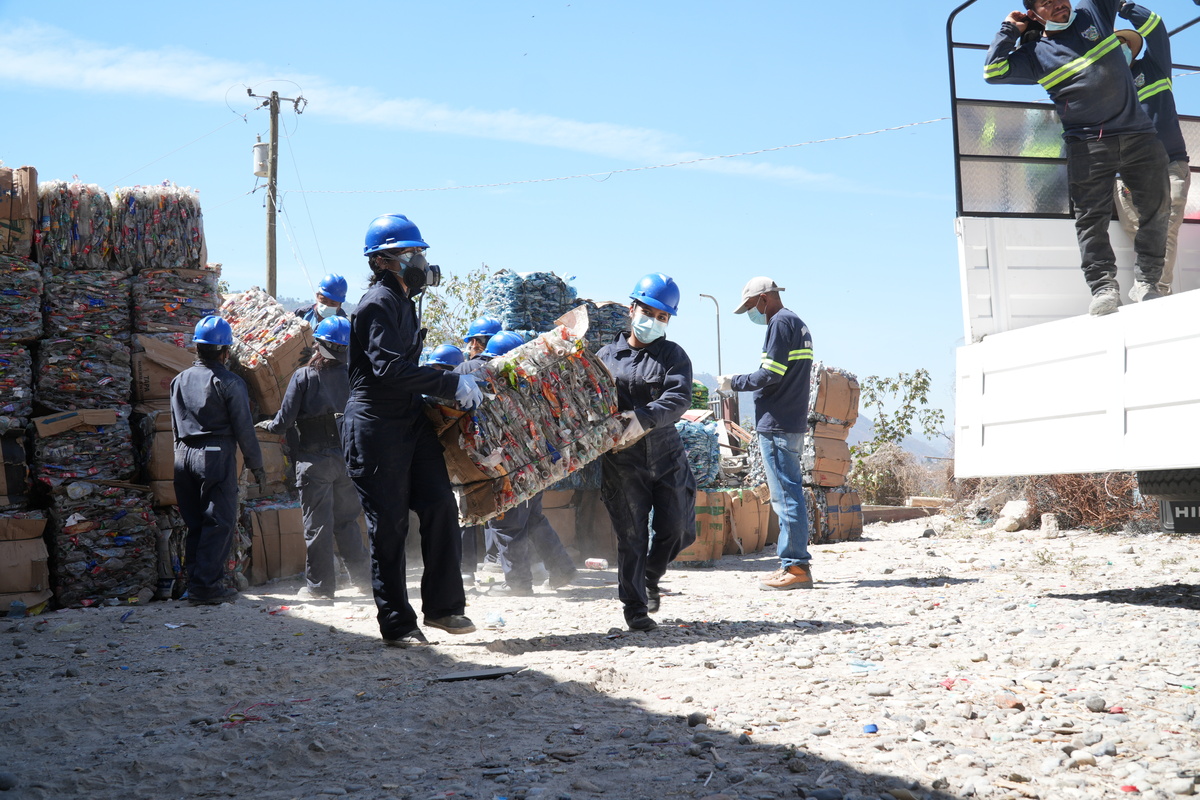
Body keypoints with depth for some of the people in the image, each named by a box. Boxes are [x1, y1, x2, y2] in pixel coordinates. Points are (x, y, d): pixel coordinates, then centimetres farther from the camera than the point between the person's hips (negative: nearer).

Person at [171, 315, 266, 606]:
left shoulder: (179, 381, 11)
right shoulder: (229, 383, -8)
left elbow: (175, 426, 17)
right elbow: (243, 429, -7)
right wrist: (256, 465, 0)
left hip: (184, 457, 6)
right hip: (217, 456, -6)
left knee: (195, 523, 12)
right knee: (219, 522, -2)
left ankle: (195, 582, 14)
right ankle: (207, 585, -6)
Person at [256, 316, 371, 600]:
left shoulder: (303, 376, -8)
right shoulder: (352, 375, 1)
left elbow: (284, 422, -8)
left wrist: (266, 425, 13)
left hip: (315, 459, -3)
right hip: (346, 458, 4)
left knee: (317, 524, 3)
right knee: (346, 521, 16)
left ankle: (320, 585, 7)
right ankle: (363, 575, 19)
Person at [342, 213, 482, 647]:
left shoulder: (404, 301, 18)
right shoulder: (377, 304, -13)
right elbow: (389, 368, -25)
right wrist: (451, 384, -23)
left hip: (411, 421, 8)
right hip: (376, 427, -8)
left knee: (440, 506, -1)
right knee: (389, 526, -2)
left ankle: (442, 606, 10)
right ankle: (396, 623, 6)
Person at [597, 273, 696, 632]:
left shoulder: (674, 356, 4)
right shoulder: (606, 356, 7)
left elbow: (679, 398, -13)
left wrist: (644, 419, -29)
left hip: (667, 457, 1)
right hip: (622, 462, -1)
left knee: (677, 527, 3)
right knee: (631, 535, -1)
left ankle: (651, 577, 32)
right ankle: (635, 608, 9)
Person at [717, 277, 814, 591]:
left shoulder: (781, 323, -10)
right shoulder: (798, 324, 21)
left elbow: (771, 374, -17)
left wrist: (734, 383, -5)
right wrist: (739, 383, 18)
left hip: (777, 425, -10)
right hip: (793, 424, 10)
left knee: (786, 496, -9)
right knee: (788, 495, 13)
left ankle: (796, 567, -8)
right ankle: (793, 564, 16)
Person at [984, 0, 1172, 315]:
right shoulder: (1035, 53, 6)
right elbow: (993, 72, -4)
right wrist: (1009, 30, 2)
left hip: (1138, 134, 3)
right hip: (1088, 144, -2)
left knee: (1155, 209, 1)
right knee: (1091, 215, -10)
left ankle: (1146, 281, 10)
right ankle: (1103, 286, -10)